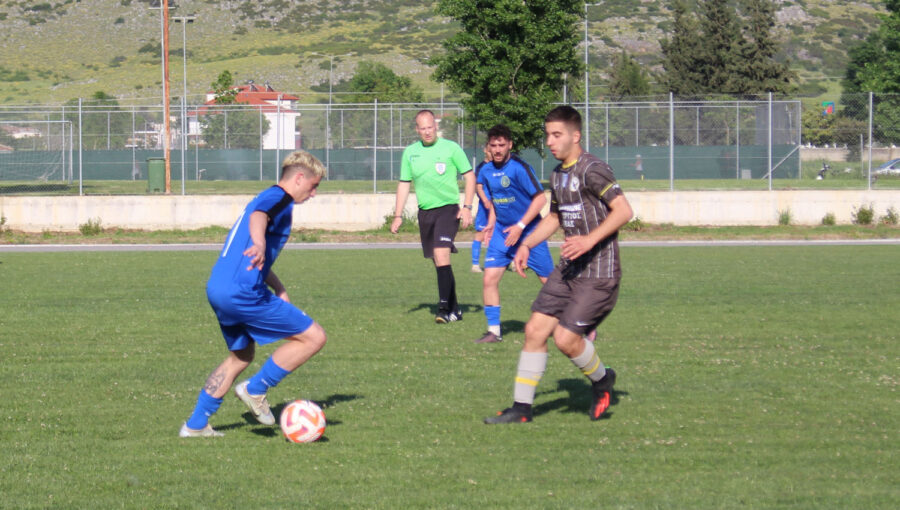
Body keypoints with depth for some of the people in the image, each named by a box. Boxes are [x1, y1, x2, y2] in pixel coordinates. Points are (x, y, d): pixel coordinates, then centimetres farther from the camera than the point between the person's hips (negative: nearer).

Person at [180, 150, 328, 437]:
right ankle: (256, 390, 0)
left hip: (216, 290, 10)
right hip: (243, 293, -10)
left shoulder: (270, 198, 26)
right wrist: (259, 242, -51)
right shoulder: (280, 198, -5)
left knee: (241, 356, 26)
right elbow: (258, 216, -31)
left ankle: (196, 424, 24)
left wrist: (278, 289, 35)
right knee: (314, 337, -4)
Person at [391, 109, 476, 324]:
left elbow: (470, 176, 1)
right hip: (425, 211, 5)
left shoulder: (450, 148, -3)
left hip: (448, 208, -5)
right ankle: (454, 310, 18)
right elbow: (404, 184, 16)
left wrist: (467, 207, -7)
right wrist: (398, 215, 10)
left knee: (441, 253, -22)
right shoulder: (410, 152, 8)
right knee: (438, 262, 8)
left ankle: (444, 308, -22)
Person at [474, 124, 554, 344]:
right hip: (502, 231, 6)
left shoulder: (519, 168, -16)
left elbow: (540, 198, -17)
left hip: (529, 232, -5)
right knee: (490, 278, -9)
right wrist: (491, 224, 6)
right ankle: (494, 330, 1)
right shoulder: (486, 172, 4)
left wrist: (520, 226, -20)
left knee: (549, 281, -1)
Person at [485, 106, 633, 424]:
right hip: (569, 268, 8)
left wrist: (590, 240, -28)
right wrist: (527, 245, 15)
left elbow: (623, 210, -21)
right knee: (535, 329, 1)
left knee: (565, 338, -14)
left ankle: (601, 379, 16)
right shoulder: (557, 174, 13)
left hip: (599, 272, -8)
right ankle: (521, 407, 8)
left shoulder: (592, 170, -15)